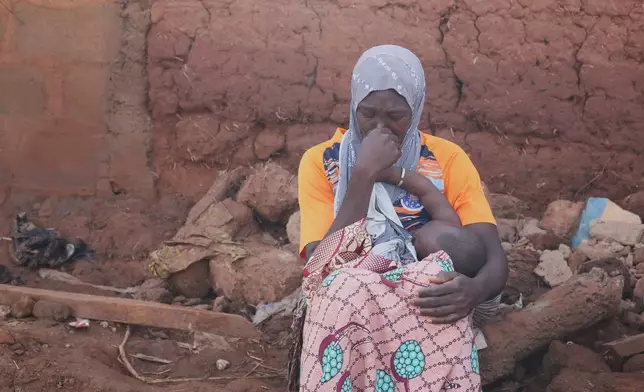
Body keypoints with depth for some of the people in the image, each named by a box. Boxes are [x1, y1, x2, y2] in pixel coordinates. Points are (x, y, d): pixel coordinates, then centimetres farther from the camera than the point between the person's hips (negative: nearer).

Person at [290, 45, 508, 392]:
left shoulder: (447, 159, 2)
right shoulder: (321, 162, 0)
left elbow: (494, 259, -7)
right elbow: (323, 263, -13)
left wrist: (474, 289, -31)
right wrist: (364, 173, -18)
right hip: (344, 304, -2)